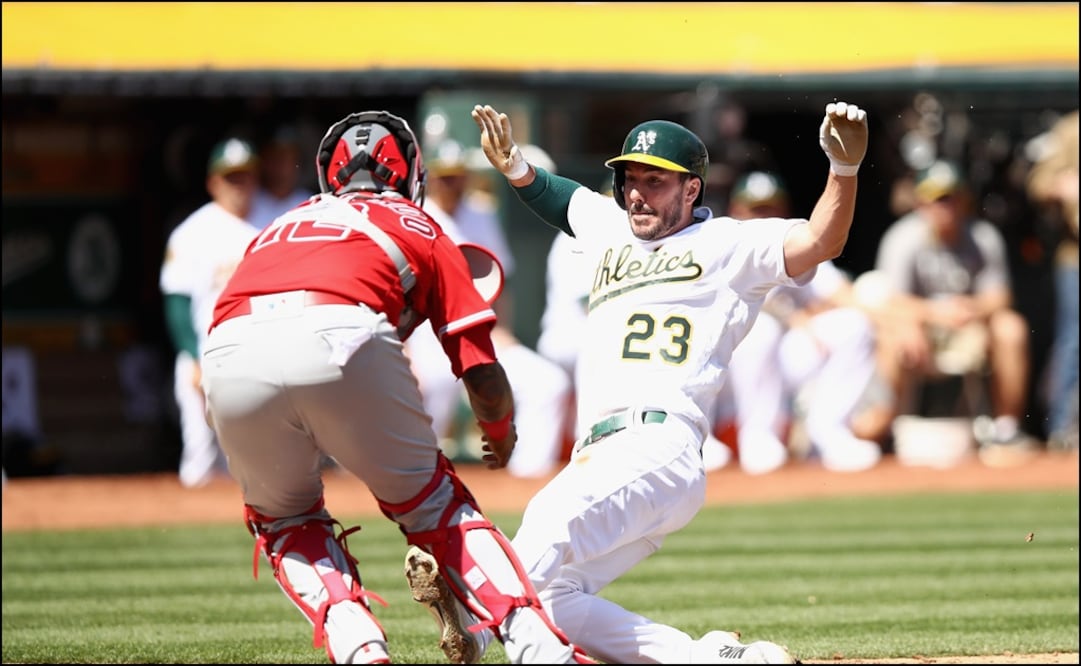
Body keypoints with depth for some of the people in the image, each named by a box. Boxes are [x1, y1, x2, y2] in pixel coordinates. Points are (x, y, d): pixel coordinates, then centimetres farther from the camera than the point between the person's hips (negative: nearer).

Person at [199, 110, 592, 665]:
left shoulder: (277, 229, 39)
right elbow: (484, 377, 24)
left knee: (284, 519, 27)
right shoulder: (419, 229, 31)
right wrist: (500, 435, 46)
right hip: (343, 340, -2)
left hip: (229, 357, 2)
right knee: (434, 502, 21)